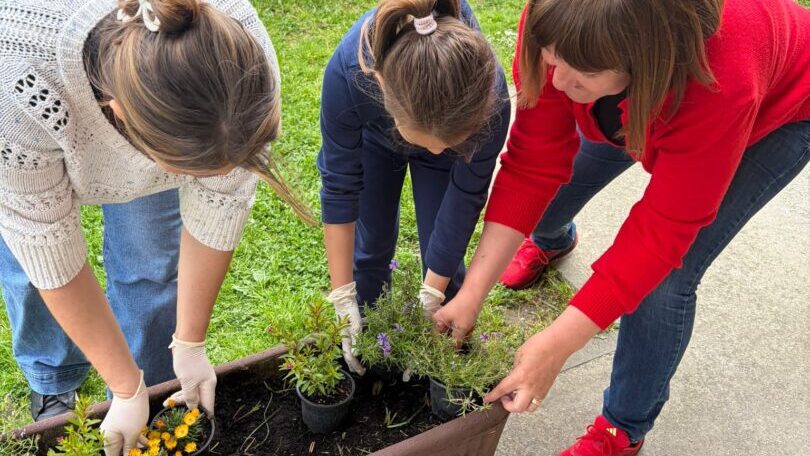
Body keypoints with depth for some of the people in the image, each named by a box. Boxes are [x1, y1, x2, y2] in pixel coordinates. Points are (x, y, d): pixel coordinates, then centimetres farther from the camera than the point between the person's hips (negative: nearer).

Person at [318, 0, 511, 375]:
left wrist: (431, 298, -20)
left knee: (444, 251, -2)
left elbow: (467, 195, -26)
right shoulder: (348, 73, -44)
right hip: (372, 136, 1)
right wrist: (343, 299, -23)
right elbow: (340, 186, -28)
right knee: (372, 245, 7)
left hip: (452, 125, 0)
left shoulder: (488, 96, -43)